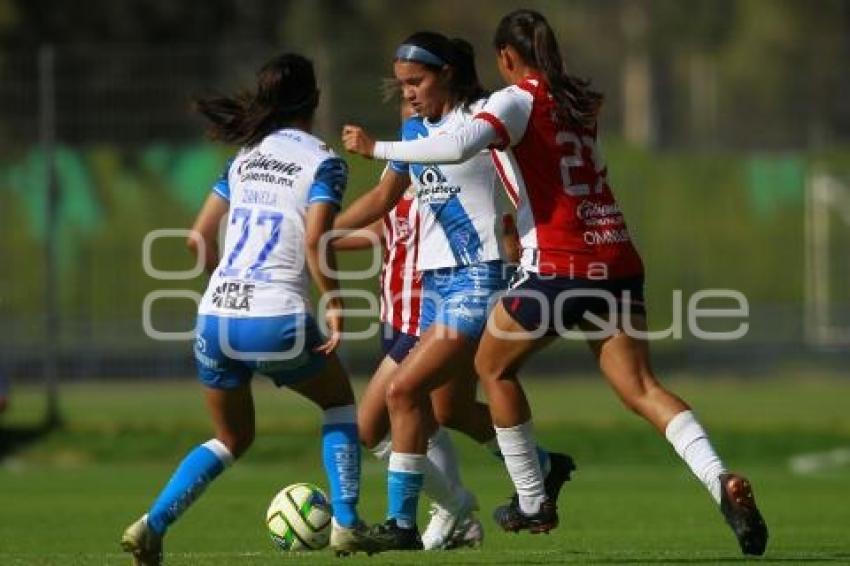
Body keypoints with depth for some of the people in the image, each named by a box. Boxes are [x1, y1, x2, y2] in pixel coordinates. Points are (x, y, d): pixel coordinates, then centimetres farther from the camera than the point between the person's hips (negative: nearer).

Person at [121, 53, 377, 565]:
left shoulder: (246, 157, 15)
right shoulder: (323, 161, -2)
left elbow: (199, 238, 14)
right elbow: (316, 241, -15)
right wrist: (334, 303, -7)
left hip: (216, 317, 5)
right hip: (277, 320, -5)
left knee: (232, 439, 21)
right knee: (339, 402, 23)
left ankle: (152, 524, 2)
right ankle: (347, 524, 13)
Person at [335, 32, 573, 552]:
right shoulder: (415, 129, 12)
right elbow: (383, 197, 24)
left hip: (477, 279, -8)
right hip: (434, 279, 8)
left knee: (404, 389, -17)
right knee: (450, 409, 14)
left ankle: (402, 523, -11)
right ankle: (545, 467, 37)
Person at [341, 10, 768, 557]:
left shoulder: (517, 99, -3)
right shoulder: (581, 101, 17)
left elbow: (460, 146, -22)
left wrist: (377, 147, -12)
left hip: (559, 266, -6)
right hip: (618, 260, 6)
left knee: (493, 365, 18)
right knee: (641, 387, -1)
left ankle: (533, 503, 20)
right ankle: (723, 482, -24)